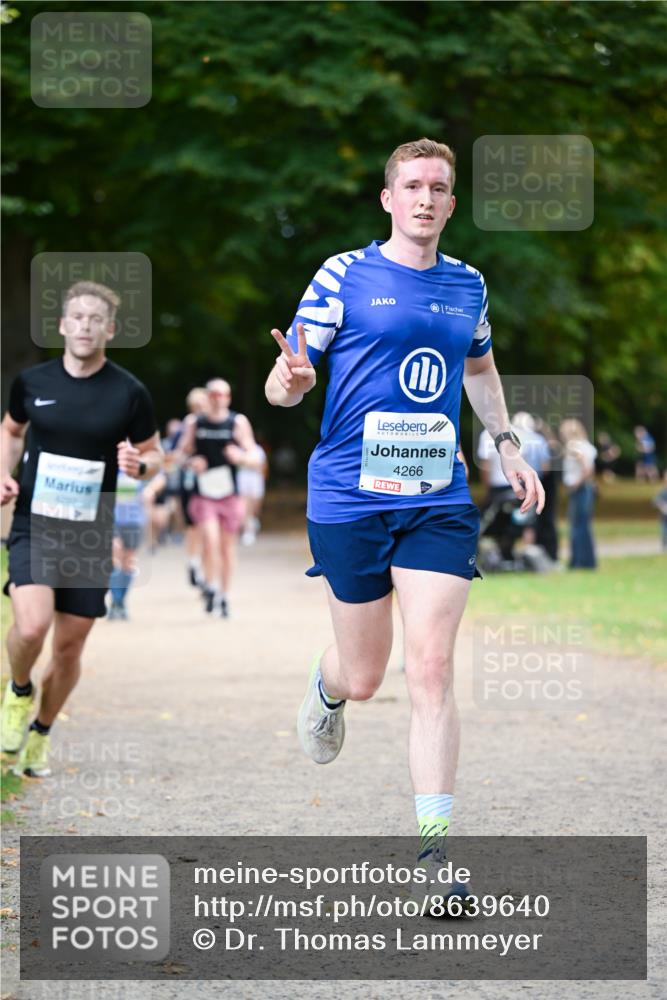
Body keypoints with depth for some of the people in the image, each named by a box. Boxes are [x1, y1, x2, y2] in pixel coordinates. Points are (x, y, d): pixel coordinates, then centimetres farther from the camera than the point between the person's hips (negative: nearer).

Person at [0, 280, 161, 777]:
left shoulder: (129, 392, -4)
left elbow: (154, 453, 8)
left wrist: (140, 464, -16)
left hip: (91, 533, 1)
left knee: (70, 645, 7)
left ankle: (41, 734, 31)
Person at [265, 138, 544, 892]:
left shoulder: (467, 285, 10)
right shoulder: (344, 275, -3)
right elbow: (281, 383, -4)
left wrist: (506, 445, 22)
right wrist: (293, 380, -27)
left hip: (439, 503, 2)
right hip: (349, 499, -2)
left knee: (430, 669, -10)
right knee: (363, 678, 7)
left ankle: (433, 847, -8)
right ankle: (326, 686, 46)